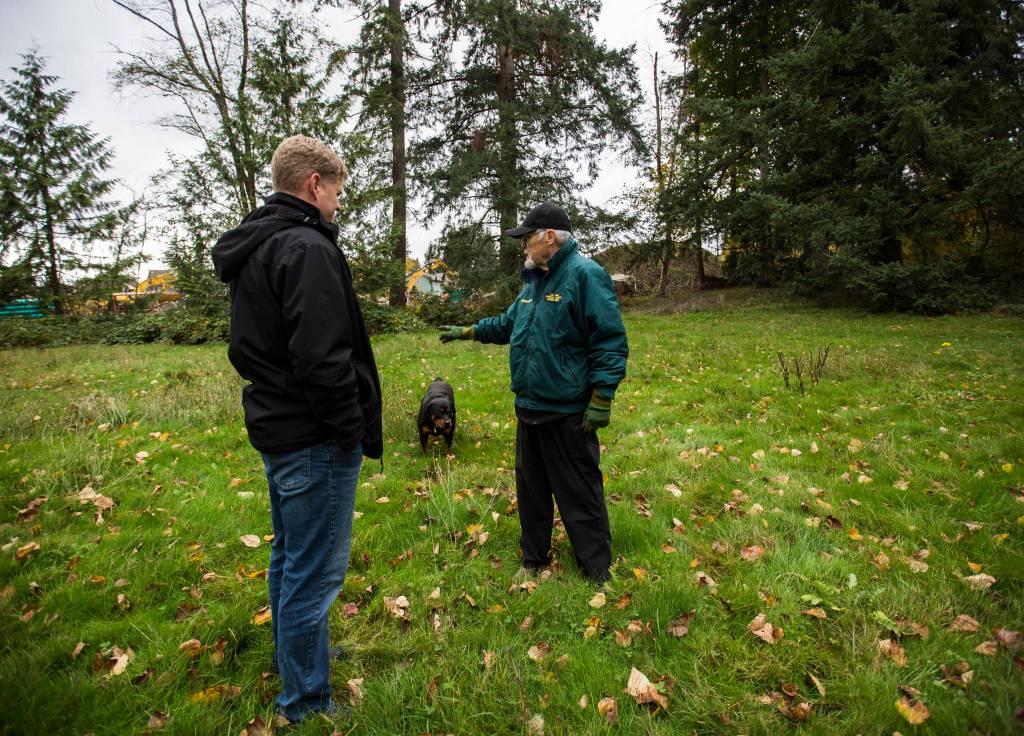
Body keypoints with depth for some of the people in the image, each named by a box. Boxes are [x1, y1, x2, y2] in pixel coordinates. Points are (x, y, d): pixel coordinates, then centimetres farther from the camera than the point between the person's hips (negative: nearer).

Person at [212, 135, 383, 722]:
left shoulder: (250, 251, 13)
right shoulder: (307, 248, -19)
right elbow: (322, 358, -27)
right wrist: (353, 431, -17)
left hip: (274, 429, 11)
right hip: (315, 439, -10)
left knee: (289, 557, 24)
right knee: (314, 573, 2)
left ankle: (295, 654, 44)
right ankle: (306, 704, 18)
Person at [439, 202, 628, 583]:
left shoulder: (585, 275, -14)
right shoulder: (535, 280, 14)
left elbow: (610, 341, -19)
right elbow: (509, 323, 29)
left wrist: (601, 400, -21)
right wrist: (468, 331, 28)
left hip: (568, 413, -9)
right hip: (530, 408, 9)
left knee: (579, 494, 3)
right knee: (531, 488, 19)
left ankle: (598, 571, 20)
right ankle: (533, 559, 36)